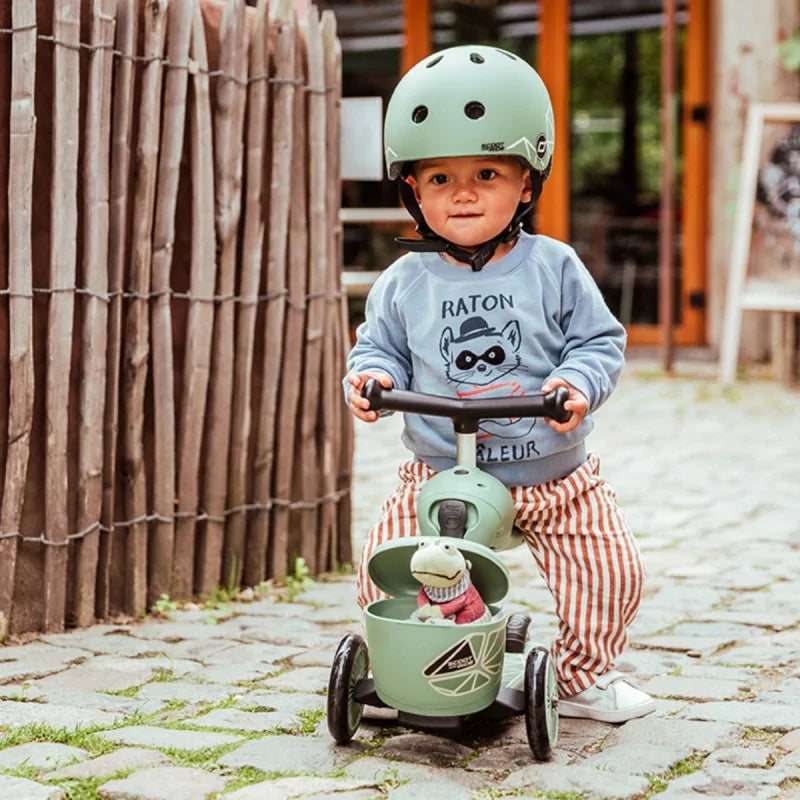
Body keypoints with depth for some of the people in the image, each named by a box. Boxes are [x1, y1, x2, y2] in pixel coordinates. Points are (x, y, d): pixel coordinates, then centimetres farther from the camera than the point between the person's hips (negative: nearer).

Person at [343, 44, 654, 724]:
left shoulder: (553, 268, -5)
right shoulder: (405, 283, -2)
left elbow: (600, 341, -3)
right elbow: (380, 346, 7)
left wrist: (578, 383, -21)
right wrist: (370, 376, -14)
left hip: (555, 475, 0)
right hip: (439, 475, 0)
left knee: (611, 574, -3)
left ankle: (582, 676, 23)